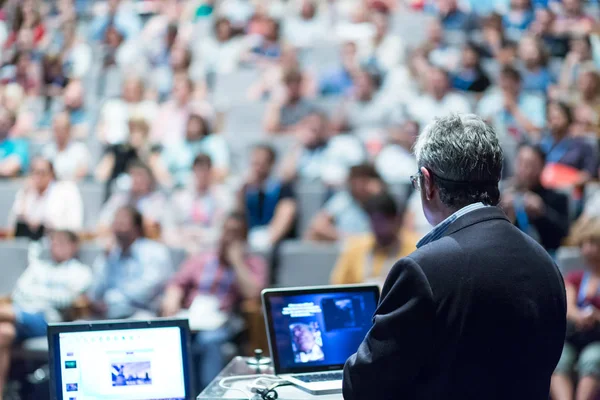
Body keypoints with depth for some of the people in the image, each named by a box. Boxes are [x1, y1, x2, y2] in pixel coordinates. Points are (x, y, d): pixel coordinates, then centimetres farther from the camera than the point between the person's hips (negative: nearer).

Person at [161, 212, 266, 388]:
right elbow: (178, 283, 14)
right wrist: (172, 300, -9)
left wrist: (236, 260, -1)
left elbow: (253, 293, -3)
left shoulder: (254, 264, 15)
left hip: (220, 323, -2)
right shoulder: (201, 259, 24)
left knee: (211, 341, -38)